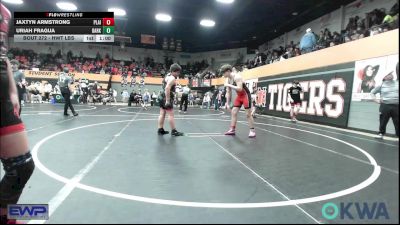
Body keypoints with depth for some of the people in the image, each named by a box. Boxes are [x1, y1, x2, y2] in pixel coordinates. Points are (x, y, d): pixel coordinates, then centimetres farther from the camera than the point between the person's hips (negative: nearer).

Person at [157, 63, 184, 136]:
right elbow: (167, 88, -27)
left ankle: (160, 130, 15)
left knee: (162, 114, 11)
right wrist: (168, 100, -28)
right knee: (171, 114, -5)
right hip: (166, 98, -10)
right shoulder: (172, 78, -14)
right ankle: (174, 131, 0)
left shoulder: (167, 76, 17)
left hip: (162, 96, 10)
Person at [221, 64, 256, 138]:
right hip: (239, 96, 8)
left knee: (248, 114, -6)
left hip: (246, 95, -8)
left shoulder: (237, 77, -22)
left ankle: (252, 131, 2)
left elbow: (239, 88, -34)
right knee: (234, 112, 3)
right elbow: (228, 92, 8)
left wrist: (229, 85, -31)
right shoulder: (227, 80, 2)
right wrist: (228, 103, 6)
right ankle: (232, 130, 9)